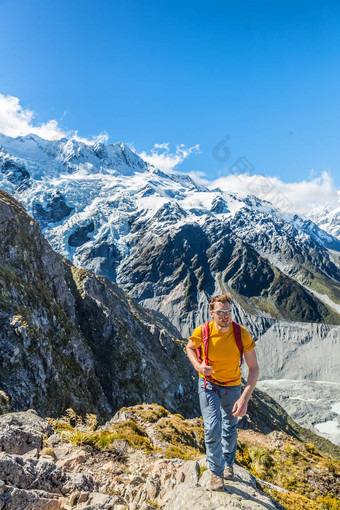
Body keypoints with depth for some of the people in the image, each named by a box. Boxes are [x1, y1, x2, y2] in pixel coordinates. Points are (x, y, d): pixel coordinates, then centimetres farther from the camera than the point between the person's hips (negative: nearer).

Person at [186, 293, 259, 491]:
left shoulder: (242, 334, -26)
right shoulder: (202, 332, -24)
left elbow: (254, 368, -22)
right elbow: (190, 348, -1)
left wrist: (245, 398, -32)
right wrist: (198, 365, -20)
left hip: (232, 386, 1)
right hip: (208, 384, -1)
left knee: (230, 430, 18)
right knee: (212, 429, -7)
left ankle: (229, 463, 48)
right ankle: (216, 472, 21)